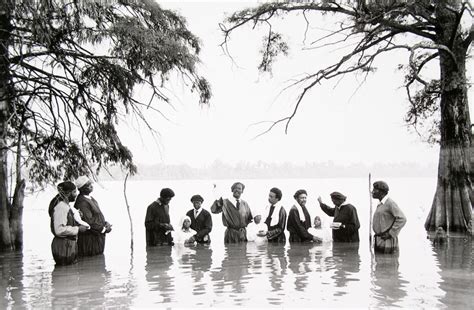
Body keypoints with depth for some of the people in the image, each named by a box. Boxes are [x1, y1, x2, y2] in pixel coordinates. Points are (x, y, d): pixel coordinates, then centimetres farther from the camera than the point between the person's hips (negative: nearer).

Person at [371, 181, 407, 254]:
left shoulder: (390, 203, -10)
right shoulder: (380, 205, 18)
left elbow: (402, 219, -18)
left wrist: (390, 233, -17)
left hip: (387, 242, -9)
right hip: (379, 242, 9)